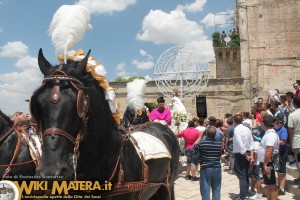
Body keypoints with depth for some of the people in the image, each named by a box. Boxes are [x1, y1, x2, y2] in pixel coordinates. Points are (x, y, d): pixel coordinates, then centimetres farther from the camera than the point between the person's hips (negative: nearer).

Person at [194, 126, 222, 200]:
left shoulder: (201, 143, -11)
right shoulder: (219, 144, 0)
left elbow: (194, 147, 8)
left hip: (205, 169, -3)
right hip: (217, 168, 3)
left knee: (205, 191, 2)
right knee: (216, 190, 12)